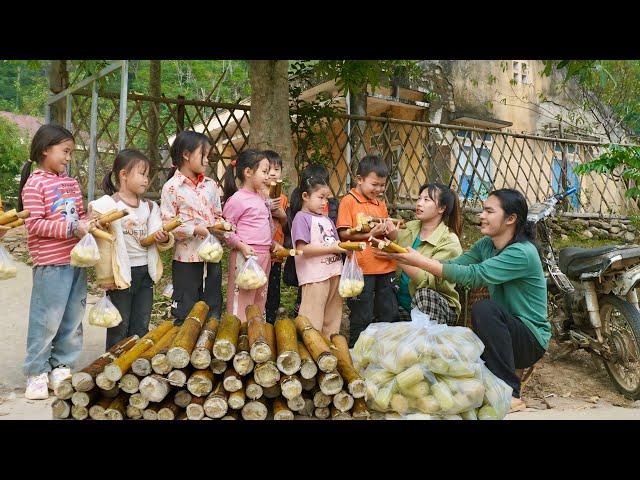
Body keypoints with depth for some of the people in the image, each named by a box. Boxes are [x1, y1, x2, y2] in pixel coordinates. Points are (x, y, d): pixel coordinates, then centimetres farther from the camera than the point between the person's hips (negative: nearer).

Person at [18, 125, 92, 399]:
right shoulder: (34, 184, -9)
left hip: (76, 260, 7)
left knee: (72, 319, 13)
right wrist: (72, 229, -20)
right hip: (51, 263, -7)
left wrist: (88, 225, -2)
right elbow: (35, 224, -16)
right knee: (47, 320, -1)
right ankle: (36, 374, 13)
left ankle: (60, 367, 26)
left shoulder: (71, 183, 12)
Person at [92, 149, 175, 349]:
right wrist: (106, 278, -9)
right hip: (121, 274, -6)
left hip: (146, 272, 6)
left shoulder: (149, 207, 10)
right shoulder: (107, 205, -9)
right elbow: (102, 244, -9)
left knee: (141, 327, 14)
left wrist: (164, 239, -17)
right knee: (119, 327, 4)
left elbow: (155, 241, 7)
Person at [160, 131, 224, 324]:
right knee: (185, 311, 6)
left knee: (213, 309, 14)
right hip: (186, 257, -5)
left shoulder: (210, 185, 8)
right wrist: (195, 230, -19)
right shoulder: (172, 187, -9)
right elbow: (167, 224, -12)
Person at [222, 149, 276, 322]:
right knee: (242, 300, -3)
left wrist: (272, 243, 16)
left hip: (264, 255, 9)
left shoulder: (261, 197, 13)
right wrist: (241, 246, -21)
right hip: (246, 256, -9)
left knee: (260, 300, 16)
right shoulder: (237, 199, -13)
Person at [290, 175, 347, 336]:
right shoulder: (302, 218, -6)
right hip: (314, 277, -8)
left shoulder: (327, 219, 18)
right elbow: (302, 248, -16)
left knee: (332, 320, 15)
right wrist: (331, 249, -18)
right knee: (313, 322, -3)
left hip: (334, 273, 8)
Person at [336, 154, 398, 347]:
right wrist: (370, 234, -19)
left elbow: (393, 236, 18)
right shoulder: (348, 201, -4)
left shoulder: (381, 204, 17)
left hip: (385, 267, 7)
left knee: (389, 314, 13)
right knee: (362, 317, 1)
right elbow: (343, 233, -12)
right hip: (361, 268, -7)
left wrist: (390, 229, -5)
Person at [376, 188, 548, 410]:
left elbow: (473, 275, -32)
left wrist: (419, 261, -33)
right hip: (504, 335, 7)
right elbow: (456, 265, -7)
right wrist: (403, 255, -19)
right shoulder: (486, 245, 3)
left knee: (484, 308, -33)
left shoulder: (522, 253, -23)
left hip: (531, 339, -7)